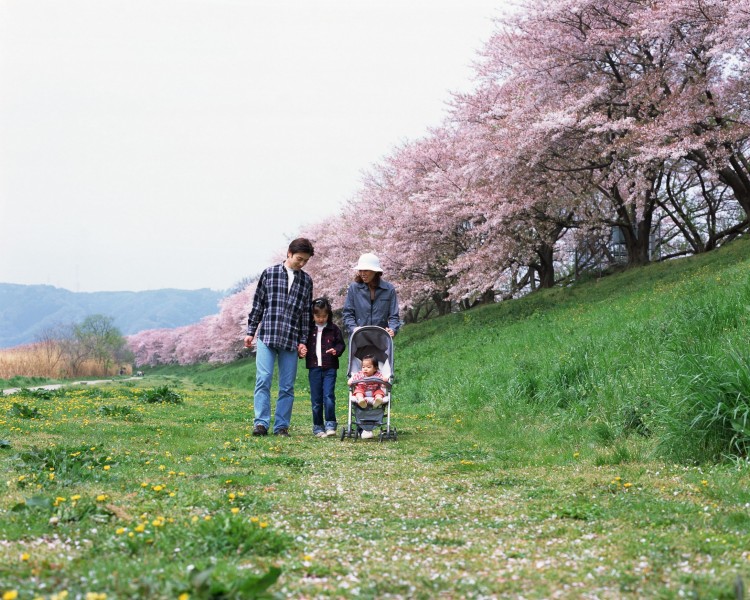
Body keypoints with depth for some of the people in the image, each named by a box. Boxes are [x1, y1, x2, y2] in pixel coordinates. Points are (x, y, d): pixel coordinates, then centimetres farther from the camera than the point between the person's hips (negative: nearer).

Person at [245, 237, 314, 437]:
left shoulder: (306, 280, 11)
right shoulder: (269, 274, 5)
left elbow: (306, 313, 11)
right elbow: (257, 305, 8)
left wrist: (303, 342, 7)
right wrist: (250, 332, 5)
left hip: (291, 340, 2)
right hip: (266, 336, -2)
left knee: (287, 386, 3)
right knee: (263, 379, -9)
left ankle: (281, 426, 9)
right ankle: (261, 424, -6)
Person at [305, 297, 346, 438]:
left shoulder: (334, 329, 3)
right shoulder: (308, 329, 6)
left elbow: (341, 344, 9)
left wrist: (337, 350, -11)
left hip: (330, 368, -1)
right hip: (314, 368, 2)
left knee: (329, 396, -11)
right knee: (316, 399, 5)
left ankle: (330, 425, -3)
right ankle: (318, 427, 13)